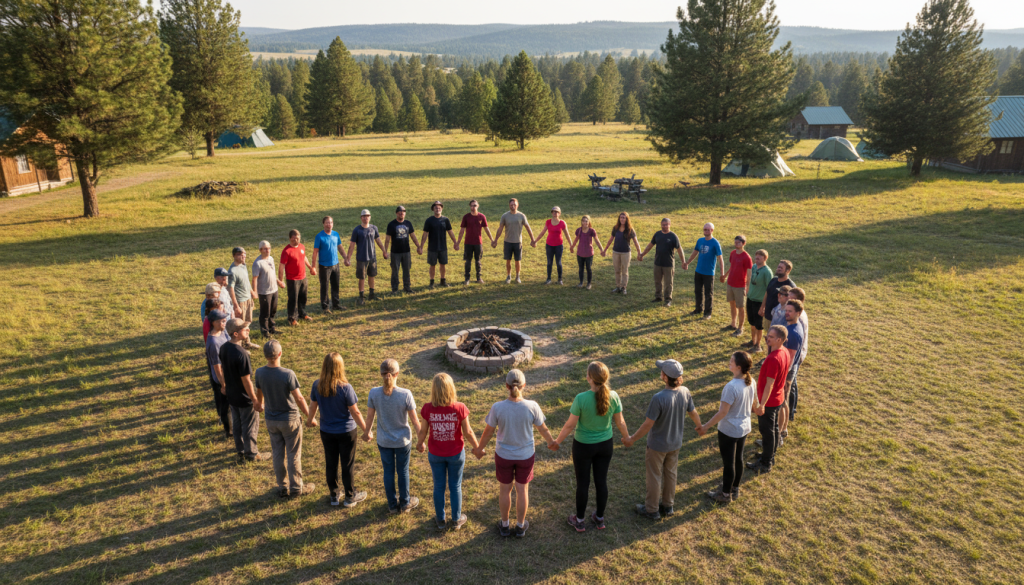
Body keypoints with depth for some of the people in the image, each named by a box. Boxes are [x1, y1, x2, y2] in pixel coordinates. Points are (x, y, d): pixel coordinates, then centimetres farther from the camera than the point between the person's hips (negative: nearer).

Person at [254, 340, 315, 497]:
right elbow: (299, 398, -18)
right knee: (293, 455, 11)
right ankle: (296, 487, 24)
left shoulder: (259, 373, -11)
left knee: (278, 454, 17)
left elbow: (259, 394, 7)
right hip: (289, 419, -4)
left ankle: (283, 487, 30)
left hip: (271, 420, 4)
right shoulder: (288, 374, -26)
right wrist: (309, 416, -4)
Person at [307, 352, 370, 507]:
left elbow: (313, 406, 2)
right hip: (346, 432, -3)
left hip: (326, 432, 4)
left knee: (331, 464, 18)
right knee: (347, 465, 13)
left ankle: (334, 496, 33)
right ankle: (350, 497, 28)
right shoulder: (345, 388, -25)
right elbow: (355, 412, -17)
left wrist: (310, 420, 23)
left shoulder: (317, 385, -13)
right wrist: (366, 430, -4)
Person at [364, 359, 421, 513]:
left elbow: (370, 416, -5)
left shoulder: (374, 393, -18)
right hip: (403, 441, -1)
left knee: (388, 471, 19)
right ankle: (405, 503, 36)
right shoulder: (405, 394, -23)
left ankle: (392, 504, 35)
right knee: (403, 471, 18)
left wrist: (366, 432, 15)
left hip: (383, 441, 2)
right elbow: (414, 419, -13)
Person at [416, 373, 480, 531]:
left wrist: (419, 444, 14)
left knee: (439, 487, 19)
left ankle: (440, 520, 35)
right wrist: (477, 447, 5)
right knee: (455, 487, 18)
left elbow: (423, 431, -8)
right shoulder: (459, 408, -22)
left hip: (435, 454, 1)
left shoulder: (428, 409, -20)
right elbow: (468, 432, -13)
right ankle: (456, 520, 34)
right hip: (456, 454, -1)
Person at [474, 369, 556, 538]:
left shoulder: (497, 408, -23)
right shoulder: (532, 407, -22)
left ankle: (505, 525, 38)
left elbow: (488, 432, -9)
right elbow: (543, 429, -6)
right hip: (526, 455, 0)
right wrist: (551, 442, 15)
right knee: (522, 489, 19)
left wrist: (479, 449, 9)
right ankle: (520, 526, 37)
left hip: (503, 455, 0)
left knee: (505, 489, 20)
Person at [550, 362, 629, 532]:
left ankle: (579, 521, 34)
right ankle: (599, 519, 38)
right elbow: (620, 422, -5)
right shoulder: (613, 397, -18)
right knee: (601, 481, 20)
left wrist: (557, 442, -2)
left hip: (583, 447, -3)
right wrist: (627, 437, 16)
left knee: (582, 483, 16)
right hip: (605, 445, 3)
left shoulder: (581, 398, -28)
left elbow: (570, 425, -18)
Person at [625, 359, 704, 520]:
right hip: (675, 443, 5)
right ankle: (668, 505, 41)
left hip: (657, 445, -5)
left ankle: (652, 510, 31)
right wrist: (700, 427, 22)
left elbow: (648, 424, -26)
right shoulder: (685, 392, -16)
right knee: (670, 473, 24)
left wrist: (632, 439, -12)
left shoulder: (659, 398, -33)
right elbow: (693, 413, 1)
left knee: (654, 476, 14)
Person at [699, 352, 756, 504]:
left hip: (728, 430, -7)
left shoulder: (731, 387, -31)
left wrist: (706, 426, -15)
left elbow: (722, 413, -26)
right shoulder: (751, 382, -7)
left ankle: (725, 494, 26)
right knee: (738, 459, 22)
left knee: (728, 462, 9)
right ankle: (734, 489, 40)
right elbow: (753, 403, 8)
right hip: (744, 428, 7)